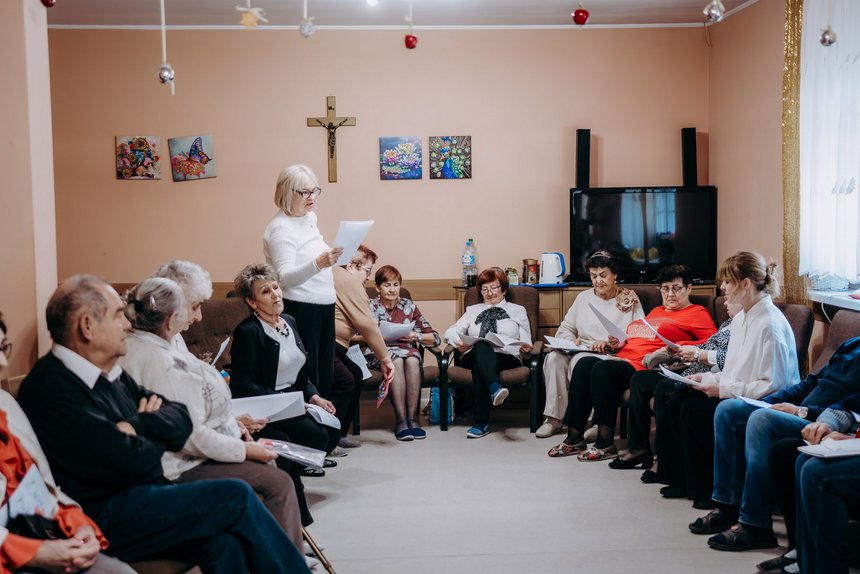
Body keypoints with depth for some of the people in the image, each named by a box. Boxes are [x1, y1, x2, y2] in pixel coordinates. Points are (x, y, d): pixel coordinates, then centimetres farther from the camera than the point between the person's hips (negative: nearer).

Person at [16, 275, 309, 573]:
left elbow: (181, 418, 10)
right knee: (236, 496, -15)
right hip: (106, 518, -7)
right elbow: (130, 461, -20)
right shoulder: (50, 389, -15)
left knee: (223, 542, -20)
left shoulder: (110, 374, 13)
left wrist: (139, 425, -10)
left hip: (144, 493, 7)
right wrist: (157, 435, 1)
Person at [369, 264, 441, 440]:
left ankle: (412, 418, -32)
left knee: (413, 360, -33)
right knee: (396, 360, -35)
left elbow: (435, 338, 7)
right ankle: (401, 420, -36)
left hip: (408, 350, 2)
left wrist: (417, 336, -12)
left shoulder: (409, 306, 12)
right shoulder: (371, 307, 7)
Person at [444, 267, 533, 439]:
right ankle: (494, 387, -62)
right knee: (481, 346, -39)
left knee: (479, 367, -38)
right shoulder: (472, 310, 30)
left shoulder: (518, 310, 26)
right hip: (473, 357, 1)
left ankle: (481, 422, -46)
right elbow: (451, 332, 16)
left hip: (506, 358, -1)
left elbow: (526, 343, 17)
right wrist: (458, 342, -9)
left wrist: (524, 348, -10)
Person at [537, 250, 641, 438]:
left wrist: (610, 342, -18)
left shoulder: (630, 299, 6)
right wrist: (571, 340, -7)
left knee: (580, 361, -35)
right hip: (581, 352, 5)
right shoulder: (583, 298, 20)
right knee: (553, 358, -27)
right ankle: (553, 418, -23)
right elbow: (565, 328, 17)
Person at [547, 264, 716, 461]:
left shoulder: (697, 313, 10)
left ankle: (606, 444, -28)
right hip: (624, 358, 8)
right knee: (584, 364, -19)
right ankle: (574, 438, -19)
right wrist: (620, 343, 15)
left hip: (646, 366, -8)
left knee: (602, 369, -31)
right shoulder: (657, 311, 34)